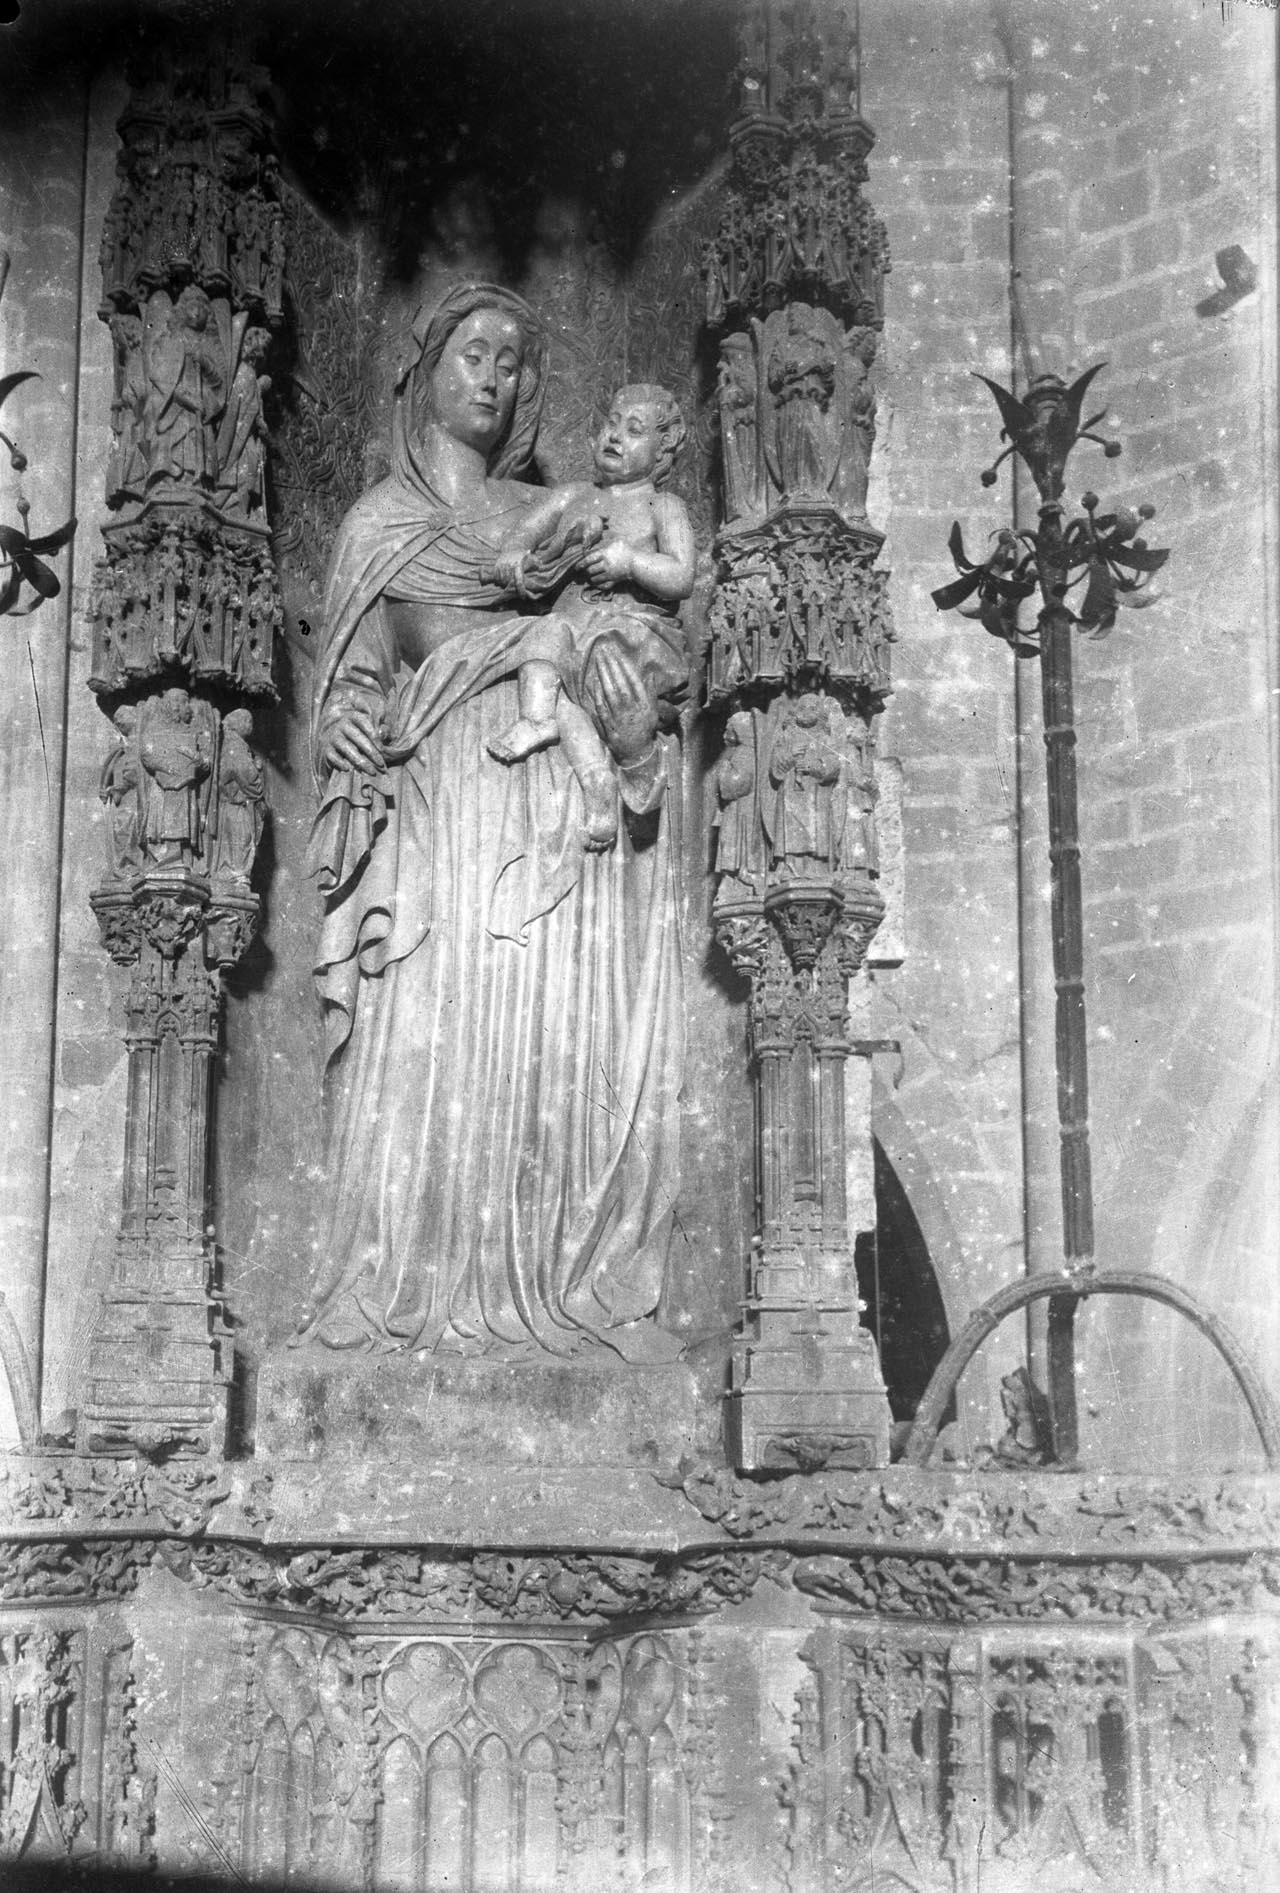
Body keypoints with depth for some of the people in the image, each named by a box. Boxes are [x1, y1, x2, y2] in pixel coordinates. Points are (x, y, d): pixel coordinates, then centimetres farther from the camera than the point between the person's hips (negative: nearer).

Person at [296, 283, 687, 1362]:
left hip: (568, 807, 2)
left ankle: (568, 1286, 2)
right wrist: (358, 731, -8)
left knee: (572, 1048, -6)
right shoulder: (378, 524, 18)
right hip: (444, 804, -2)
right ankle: (418, 1289, -1)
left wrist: (638, 736, -6)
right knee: (437, 1040, -10)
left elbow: (618, 638, 15)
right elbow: (355, 682, 15)